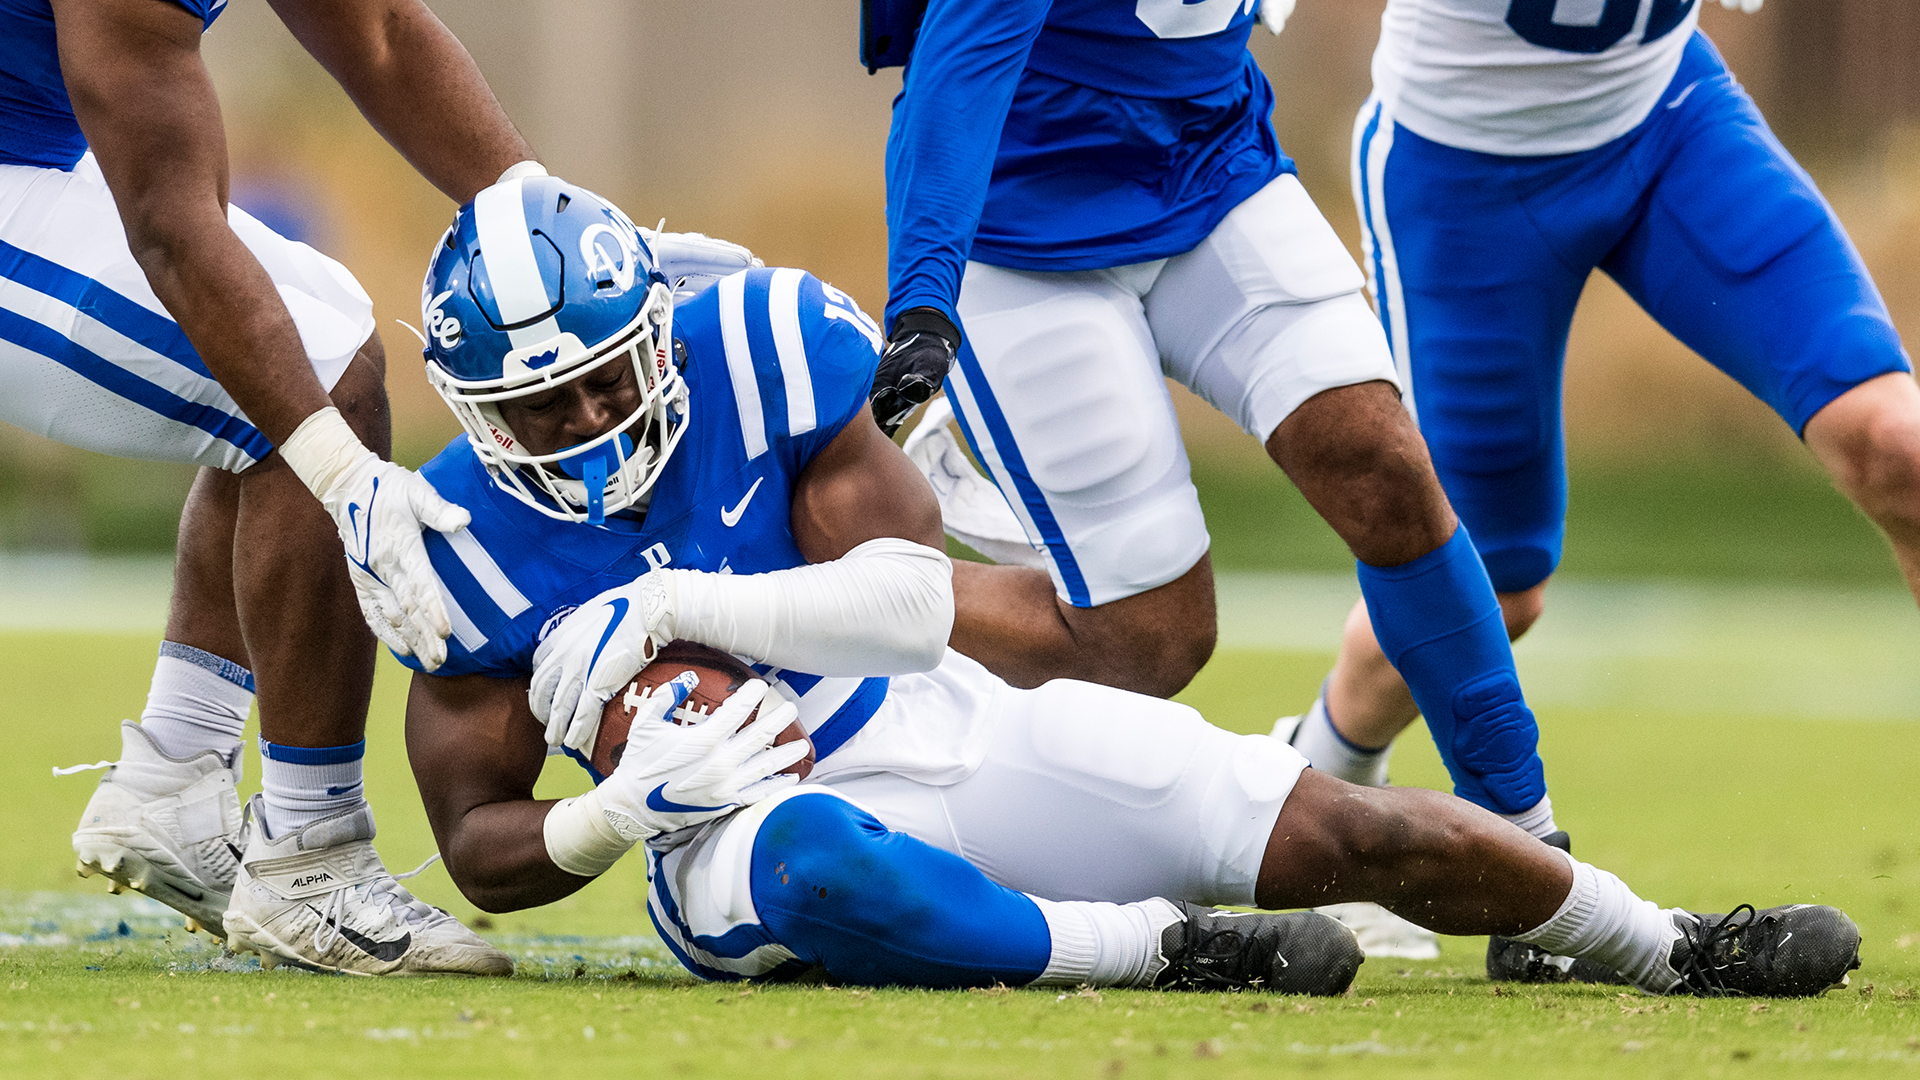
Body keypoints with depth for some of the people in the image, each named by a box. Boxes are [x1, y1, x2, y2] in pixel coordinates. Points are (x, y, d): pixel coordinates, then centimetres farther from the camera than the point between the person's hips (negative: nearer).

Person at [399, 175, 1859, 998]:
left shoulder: (755, 351, -11)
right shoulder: (467, 546, -9)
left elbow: (914, 596, -12)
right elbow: (481, 841, -3)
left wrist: (682, 606, -23)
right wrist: (605, 823, -25)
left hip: (951, 741, 2)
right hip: (750, 815, -2)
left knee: (1354, 831, -4)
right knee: (811, 866, -44)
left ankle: (1667, 946, 19)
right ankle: (1160, 949, -31)